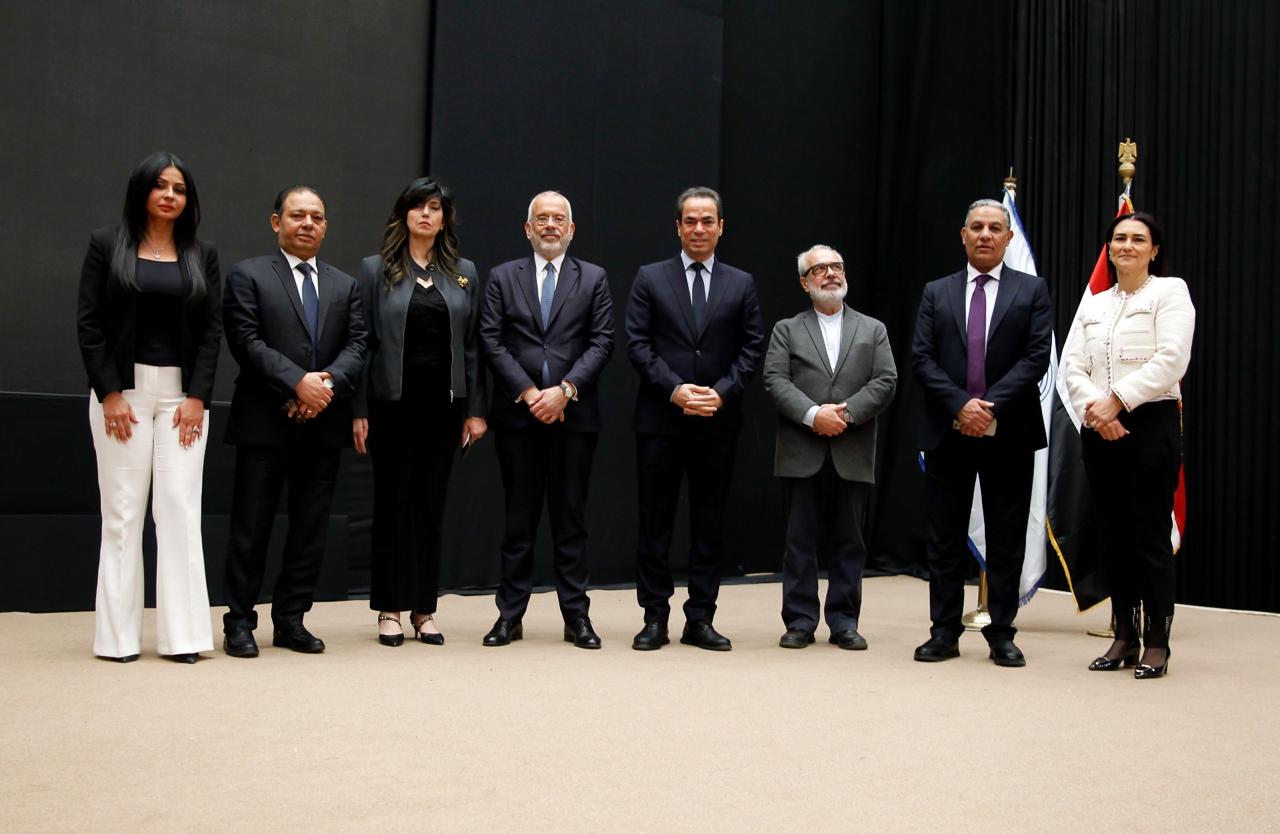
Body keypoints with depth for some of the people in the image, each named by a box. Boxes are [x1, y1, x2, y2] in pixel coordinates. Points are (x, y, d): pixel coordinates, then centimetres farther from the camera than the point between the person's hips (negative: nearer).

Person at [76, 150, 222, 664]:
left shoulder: (202, 255, 9)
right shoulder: (107, 245, 4)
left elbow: (212, 330, 5)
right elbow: (89, 323, 0)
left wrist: (197, 397, -5)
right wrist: (109, 393, -9)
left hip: (184, 393, 1)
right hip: (123, 389, -1)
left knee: (180, 508, -4)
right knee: (122, 511, 0)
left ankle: (181, 634, -1)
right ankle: (118, 635, 6)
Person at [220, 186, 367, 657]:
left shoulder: (345, 286, 16)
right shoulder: (248, 276, 3)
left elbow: (357, 345, 5)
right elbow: (247, 341, -8)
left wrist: (328, 381, -14)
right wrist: (298, 382, -18)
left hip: (324, 424, 4)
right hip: (265, 423, -4)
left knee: (310, 530, 7)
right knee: (251, 529, 1)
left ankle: (291, 620, 17)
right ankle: (239, 622, 11)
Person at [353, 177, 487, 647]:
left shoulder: (463, 273, 10)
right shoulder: (376, 270, 3)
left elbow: (471, 344, 9)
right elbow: (363, 341, 0)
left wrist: (475, 409, 3)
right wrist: (359, 411, -6)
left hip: (443, 401, 2)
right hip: (393, 401, -2)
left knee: (432, 503, 6)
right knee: (393, 501, 2)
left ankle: (424, 609, 14)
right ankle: (390, 609, 11)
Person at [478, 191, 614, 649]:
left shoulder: (593, 279, 9)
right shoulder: (502, 277, 9)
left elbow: (601, 342, 0)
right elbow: (492, 341, 1)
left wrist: (564, 390, -12)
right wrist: (528, 392, -10)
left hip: (574, 414, 0)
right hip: (517, 414, 0)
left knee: (571, 517, 4)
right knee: (519, 517, 5)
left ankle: (577, 615, 10)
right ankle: (510, 614, 11)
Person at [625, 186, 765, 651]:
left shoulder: (741, 284, 9)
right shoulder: (650, 278, 5)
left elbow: (752, 348, 5)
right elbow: (637, 343, -2)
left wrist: (723, 391, -10)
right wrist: (675, 390, -13)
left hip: (718, 420, 2)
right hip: (660, 418, -1)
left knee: (709, 522, 7)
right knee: (655, 521, 3)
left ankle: (700, 620, 15)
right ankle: (655, 618, 12)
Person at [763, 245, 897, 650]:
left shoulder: (873, 330, 14)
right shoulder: (786, 330, 11)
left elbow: (885, 382, 2)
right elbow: (775, 381, -2)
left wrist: (845, 412, -12)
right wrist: (813, 414, -16)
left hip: (852, 455, 1)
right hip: (801, 454, -1)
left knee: (849, 542, 5)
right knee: (800, 541, 2)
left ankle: (843, 621, 13)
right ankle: (800, 621, 9)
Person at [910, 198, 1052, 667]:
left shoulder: (1031, 291, 6)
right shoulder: (936, 293, 10)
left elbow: (1036, 357, -4)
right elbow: (922, 359, 2)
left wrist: (991, 405, -15)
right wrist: (960, 405, -13)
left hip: (1009, 432, -1)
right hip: (947, 432, 1)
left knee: (1006, 539, 4)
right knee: (945, 538, 5)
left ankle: (1002, 634, 13)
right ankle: (944, 632, 13)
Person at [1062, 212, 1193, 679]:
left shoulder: (1170, 292, 1)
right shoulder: (1093, 304, 16)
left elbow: (1170, 360, -11)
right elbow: (1072, 366, 7)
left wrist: (1117, 401, -16)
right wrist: (1093, 407, -11)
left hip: (1151, 425, -5)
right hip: (1099, 429, 5)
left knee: (1151, 535, -5)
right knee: (1114, 536, 7)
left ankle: (1156, 644, 2)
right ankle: (1124, 638, 15)